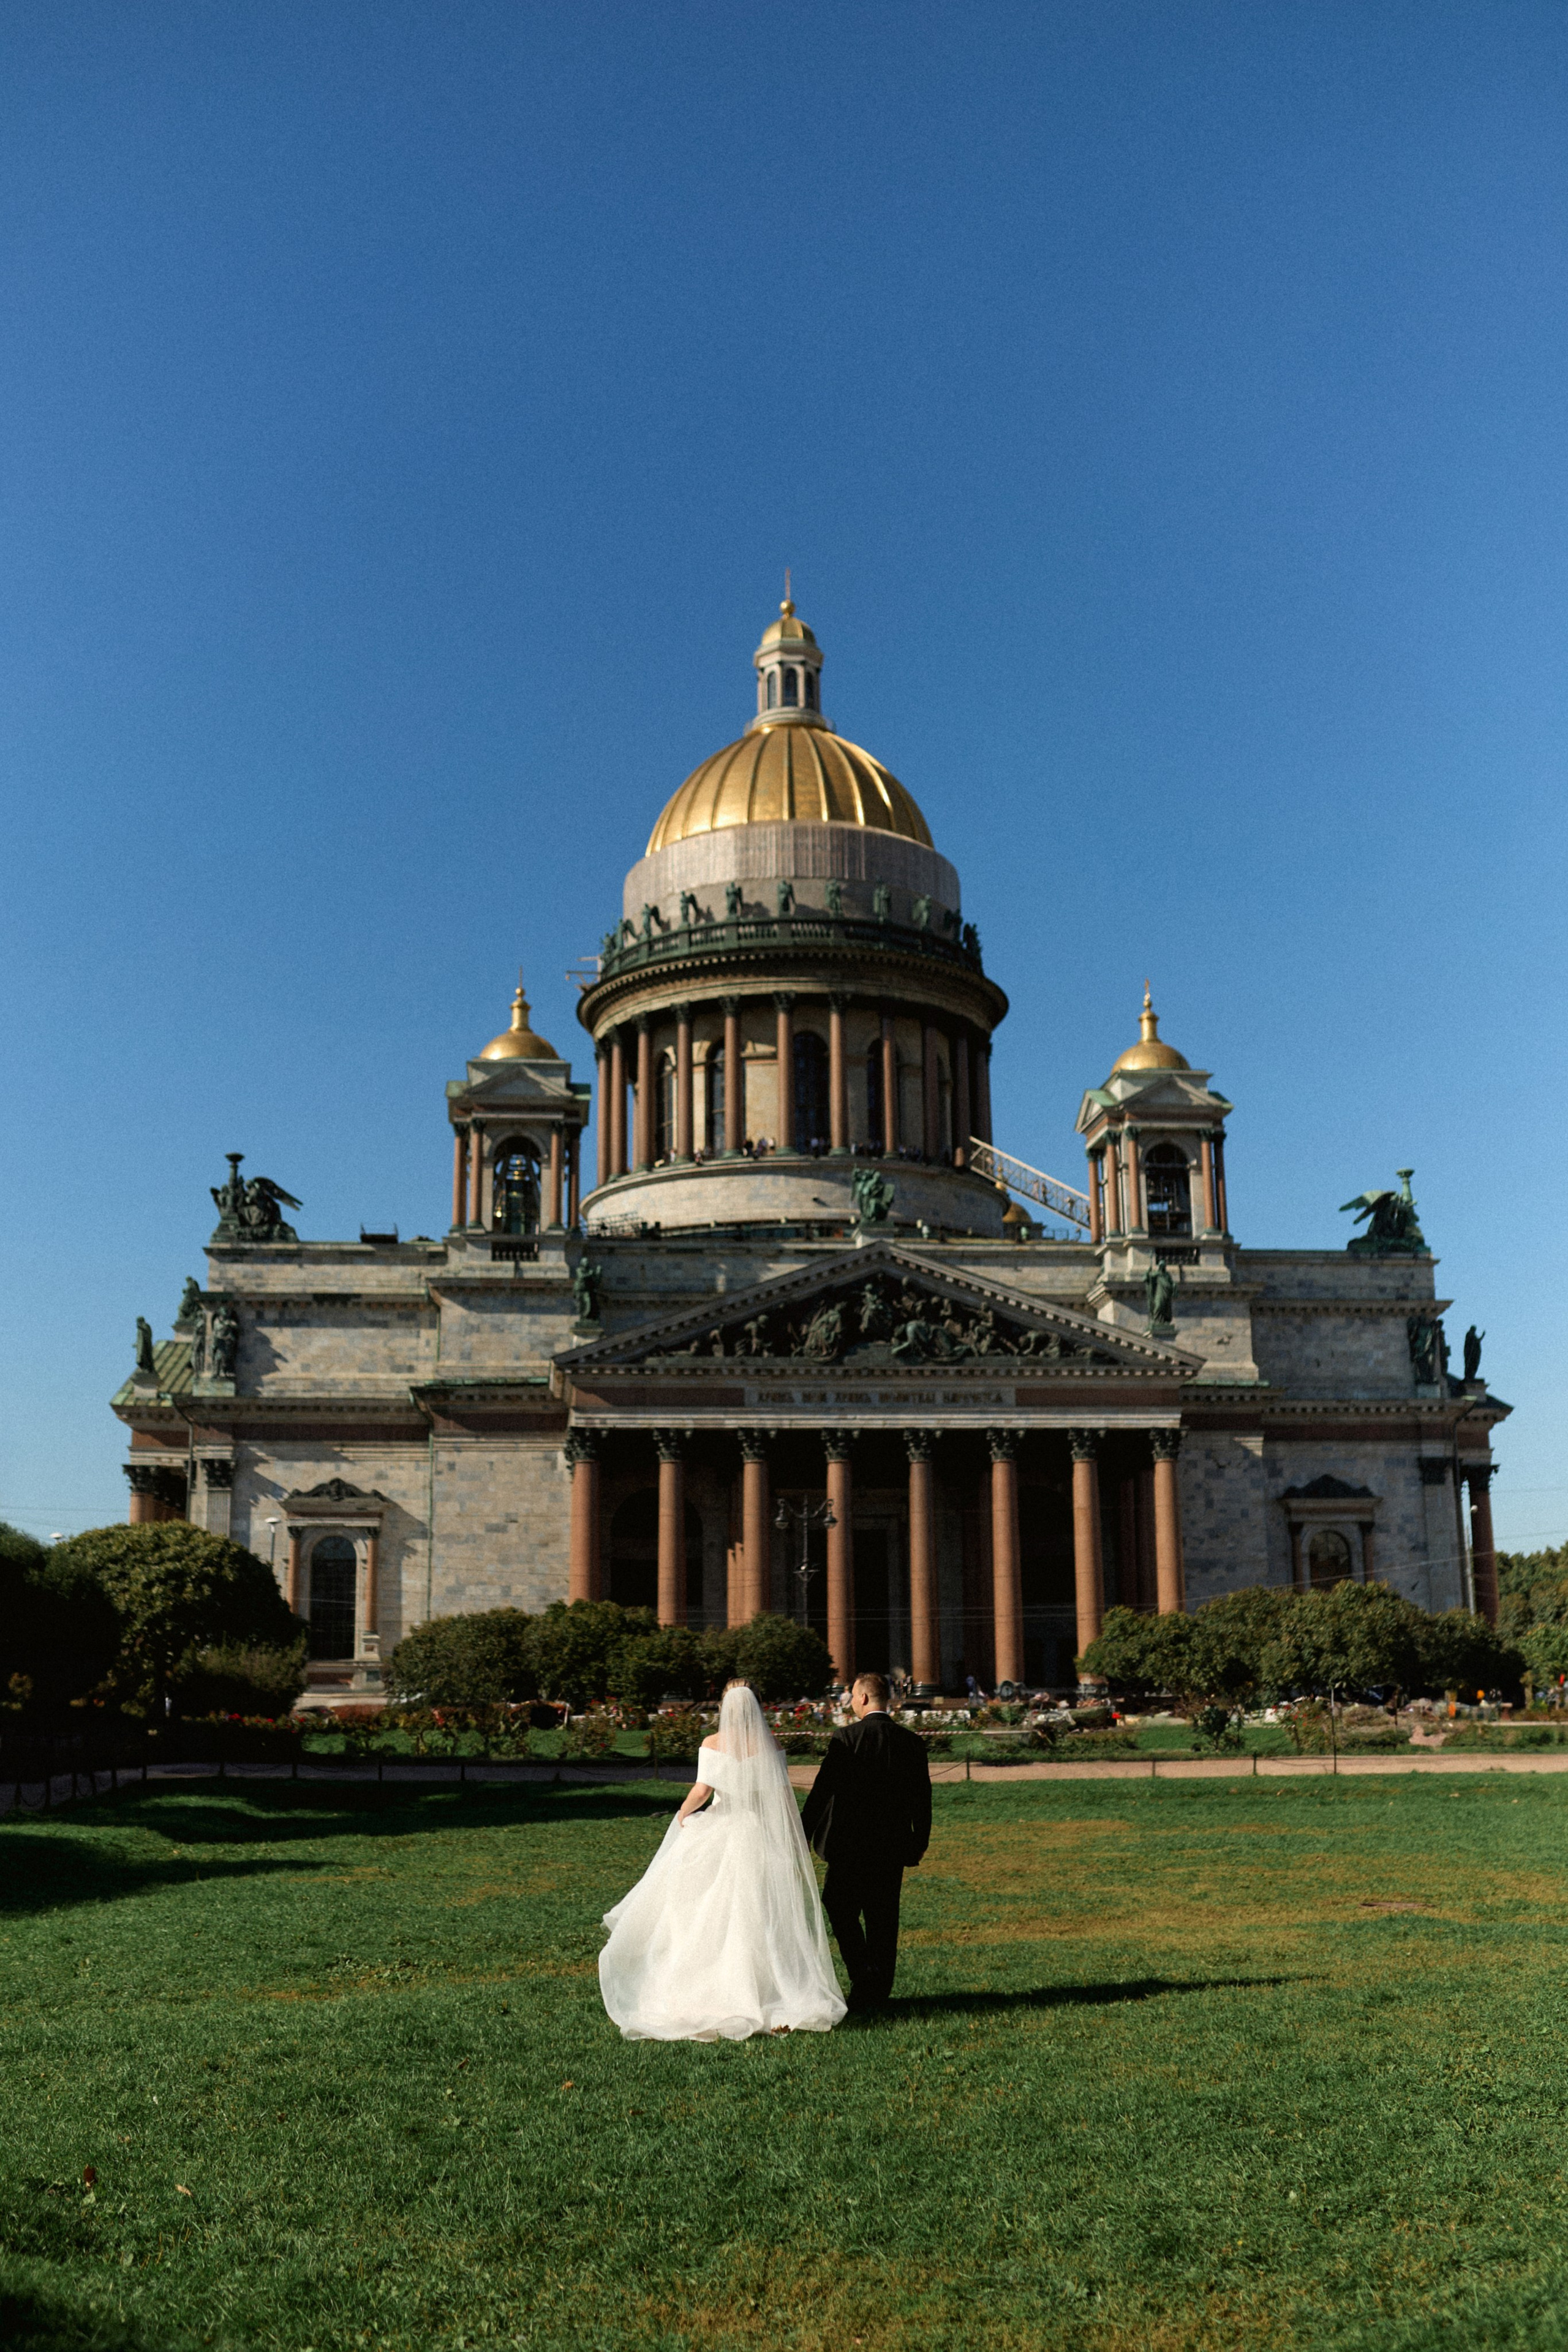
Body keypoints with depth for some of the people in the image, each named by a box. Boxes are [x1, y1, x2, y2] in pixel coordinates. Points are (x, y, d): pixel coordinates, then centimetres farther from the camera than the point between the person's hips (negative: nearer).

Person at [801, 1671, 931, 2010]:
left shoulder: (846, 1739, -11)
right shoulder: (911, 1742, 2)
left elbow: (822, 1791, -11)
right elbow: (922, 1801, 6)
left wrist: (803, 1837, -2)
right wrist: (918, 1845, 17)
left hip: (850, 1845, -4)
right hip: (893, 1849, 4)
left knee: (841, 1909, 12)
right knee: (883, 1920, 11)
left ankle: (864, 1971, -5)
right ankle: (876, 1994, 14)